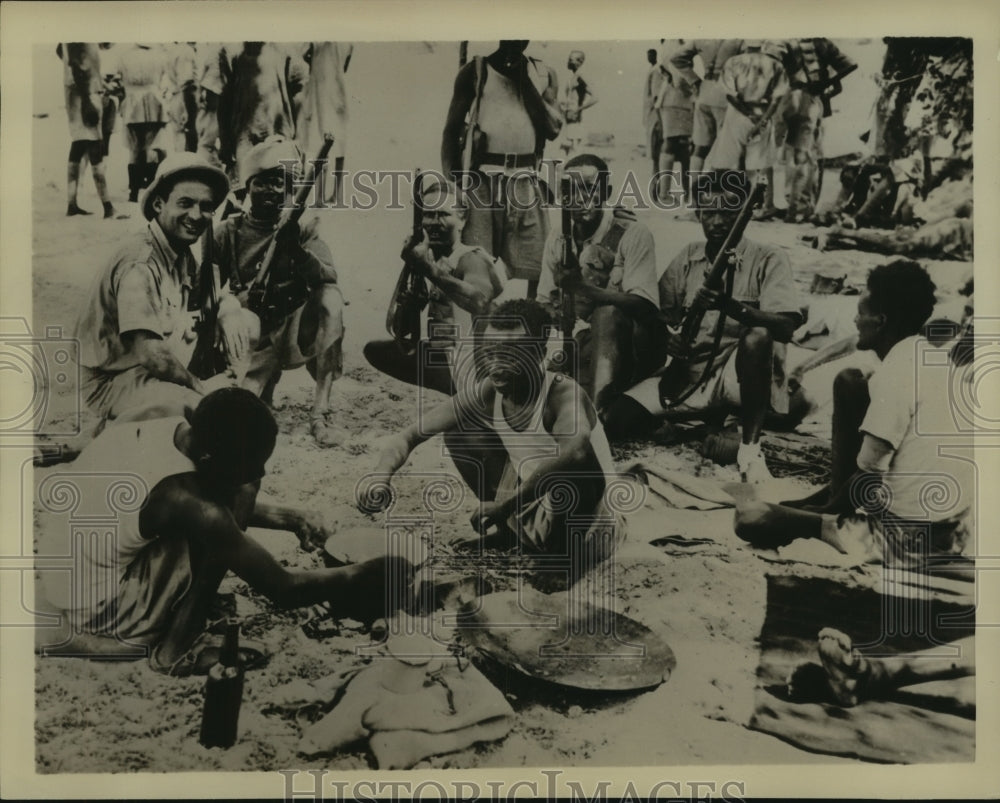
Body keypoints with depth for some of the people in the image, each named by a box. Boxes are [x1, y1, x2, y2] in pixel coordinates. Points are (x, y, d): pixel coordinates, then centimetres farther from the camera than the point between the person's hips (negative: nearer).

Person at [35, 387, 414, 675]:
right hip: (98, 612, -8)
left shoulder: (174, 429, -9)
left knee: (227, 510, 6)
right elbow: (282, 588, -19)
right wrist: (360, 576, -5)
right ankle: (176, 648, -6)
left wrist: (286, 518, 2)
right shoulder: (186, 498, -30)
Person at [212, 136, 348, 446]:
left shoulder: (300, 228, -1)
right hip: (253, 336, -1)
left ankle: (321, 412, -25)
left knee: (330, 297, -30)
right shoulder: (230, 232, 0)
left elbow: (327, 278, -18)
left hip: (294, 327, 1)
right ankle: (265, 379, 18)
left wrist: (297, 248, -33)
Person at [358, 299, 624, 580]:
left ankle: (563, 553, -9)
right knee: (460, 434, 3)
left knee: (573, 466, -38)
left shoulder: (563, 395, -29)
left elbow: (576, 452, -53)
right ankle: (510, 529, 17)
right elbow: (412, 434, -7)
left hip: (586, 531, -6)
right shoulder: (486, 394, -12)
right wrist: (381, 478, -27)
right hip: (534, 507, 6)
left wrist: (506, 505, -48)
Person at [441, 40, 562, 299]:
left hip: (528, 180, 2)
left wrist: (524, 80, -2)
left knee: (535, 267, -1)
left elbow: (553, 129, 0)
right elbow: (452, 130, 8)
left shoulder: (544, 74, 12)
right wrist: (454, 181, -2)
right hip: (483, 178, -2)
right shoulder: (475, 71, 7)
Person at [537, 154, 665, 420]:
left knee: (606, 314, -37)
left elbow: (644, 306, -20)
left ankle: (596, 411, -45)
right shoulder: (557, 241, 9)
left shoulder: (633, 234, -8)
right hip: (579, 346, 4)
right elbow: (545, 304, 9)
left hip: (629, 347, -4)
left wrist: (587, 288, -35)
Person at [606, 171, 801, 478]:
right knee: (618, 419, -17)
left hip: (743, 373, -3)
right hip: (690, 371, 3)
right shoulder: (687, 258, 9)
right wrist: (667, 337, -17)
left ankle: (750, 444, -21)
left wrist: (730, 306, -36)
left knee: (758, 334, -37)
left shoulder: (769, 259, -5)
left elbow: (786, 327, -19)